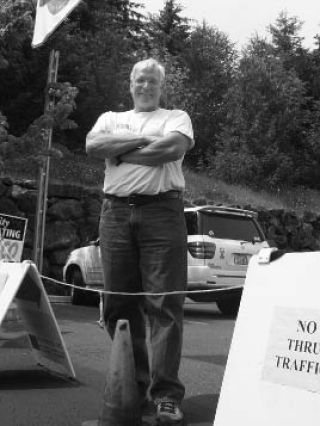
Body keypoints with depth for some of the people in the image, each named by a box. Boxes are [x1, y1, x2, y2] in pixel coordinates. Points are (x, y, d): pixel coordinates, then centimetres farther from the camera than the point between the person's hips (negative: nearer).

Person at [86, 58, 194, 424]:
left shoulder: (176, 117, 16)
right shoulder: (110, 118, 24)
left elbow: (174, 147, -7)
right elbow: (93, 145, 2)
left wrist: (120, 152, -1)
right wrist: (143, 138, -4)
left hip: (162, 211, -3)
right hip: (116, 212, 3)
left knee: (165, 304, -9)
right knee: (119, 304, 4)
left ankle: (166, 394, -7)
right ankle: (131, 384, 17)